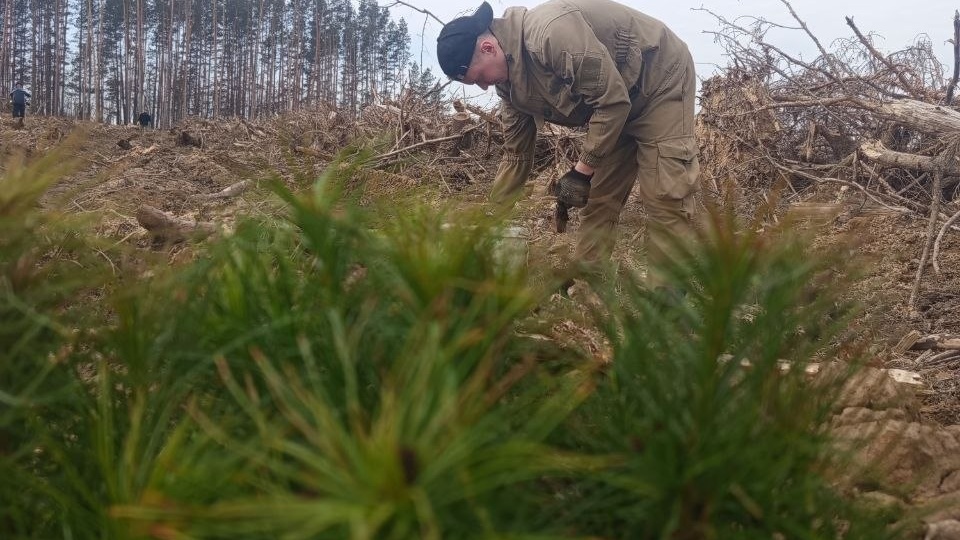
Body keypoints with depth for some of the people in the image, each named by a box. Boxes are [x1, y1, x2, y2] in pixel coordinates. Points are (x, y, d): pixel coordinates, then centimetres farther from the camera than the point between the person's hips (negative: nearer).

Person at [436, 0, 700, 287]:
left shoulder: (551, 31, -33)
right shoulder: (511, 83, -4)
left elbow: (612, 99, -29)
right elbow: (515, 156, 5)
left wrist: (582, 172, -23)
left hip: (662, 79, -9)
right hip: (616, 103, 9)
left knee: (667, 194, -15)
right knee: (598, 197, 6)